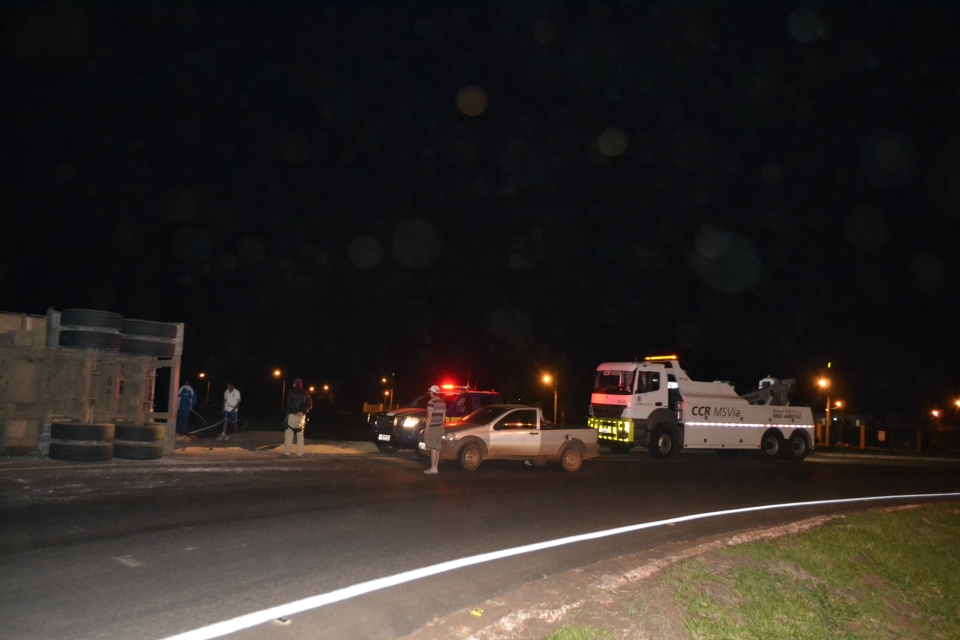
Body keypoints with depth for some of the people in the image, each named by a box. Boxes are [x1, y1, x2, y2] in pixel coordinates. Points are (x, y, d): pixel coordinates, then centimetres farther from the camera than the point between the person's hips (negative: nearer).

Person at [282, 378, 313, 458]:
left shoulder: (291, 391, -1)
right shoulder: (305, 393, 11)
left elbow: (289, 403, -13)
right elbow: (310, 404, 3)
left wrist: (295, 411, -13)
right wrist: (304, 412, -6)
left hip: (292, 415, -4)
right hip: (302, 416, 4)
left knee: (288, 435, -2)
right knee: (300, 435, 9)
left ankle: (286, 453, -5)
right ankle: (300, 454, 7)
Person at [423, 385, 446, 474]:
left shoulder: (431, 402, -14)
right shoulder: (443, 403, 10)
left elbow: (429, 417, -16)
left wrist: (426, 428, -12)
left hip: (432, 428, -8)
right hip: (440, 428, 8)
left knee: (433, 448, -7)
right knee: (437, 448, 10)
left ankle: (433, 469, -7)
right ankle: (435, 468, 14)